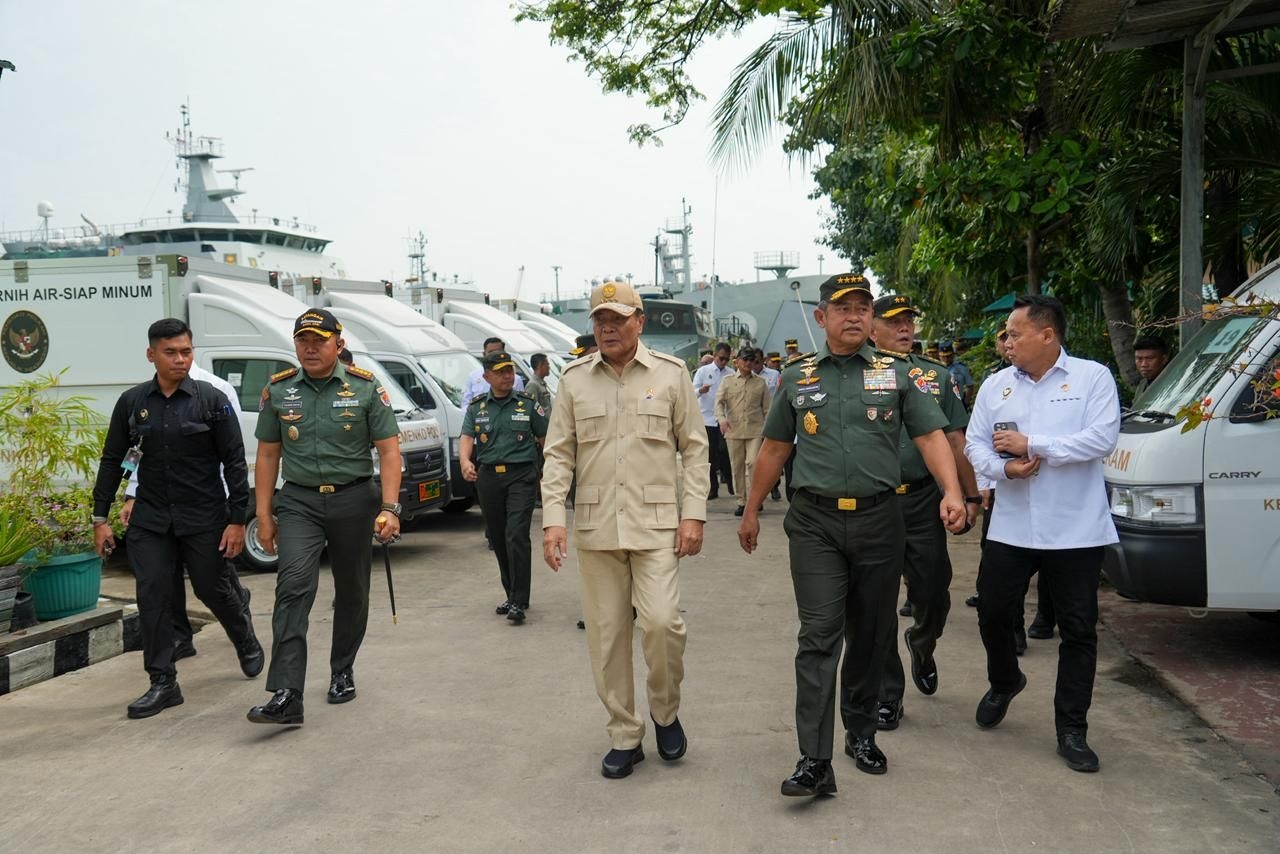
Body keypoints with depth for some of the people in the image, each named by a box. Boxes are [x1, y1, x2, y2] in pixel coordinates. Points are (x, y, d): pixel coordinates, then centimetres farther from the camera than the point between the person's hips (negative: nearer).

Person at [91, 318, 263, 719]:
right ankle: (163, 683, 11)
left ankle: (246, 639, 39)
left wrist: (237, 519, -9)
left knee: (212, 589, 9)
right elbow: (112, 461, 9)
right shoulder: (131, 402, 2)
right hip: (150, 520, 3)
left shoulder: (212, 400, -6)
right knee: (153, 596, 0)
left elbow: (234, 462, -6)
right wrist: (100, 517, 6)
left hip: (204, 518, -3)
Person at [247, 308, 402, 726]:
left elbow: (389, 451, -4)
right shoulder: (279, 390, 4)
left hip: (353, 499, 0)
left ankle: (342, 672, 33)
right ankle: (286, 696, -20)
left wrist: (390, 508, -14)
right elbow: (268, 455, 9)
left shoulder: (365, 388, -3)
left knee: (351, 592, 12)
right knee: (293, 586, -16)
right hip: (298, 502, 0)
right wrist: (264, 515, 5)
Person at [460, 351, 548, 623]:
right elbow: (466, 437, -1)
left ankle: (519, 602, -12)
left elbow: (546, 437, 8)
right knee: (498, 539, 10)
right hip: (488, 477, 4)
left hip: (521, 476, -3)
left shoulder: (528, 403, 5)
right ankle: (513, 595, 24)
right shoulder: (476, 407, 10)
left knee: (517, 536, -14)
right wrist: (465, 461, -20)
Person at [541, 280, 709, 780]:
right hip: (595, 526, 3)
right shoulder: (574, 380, 7)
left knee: (660, 621, -14)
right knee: (606, 635, 6)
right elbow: (559, 454, 7)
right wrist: (553, 518, -4)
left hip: (656, 523, -2)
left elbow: (694, 448, 4)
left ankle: (666, 712, 14)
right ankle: (624, 736, 21)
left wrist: (693, 514, -4)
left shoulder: (670, 374, 2)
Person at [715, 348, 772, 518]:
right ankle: (742, 501, 15)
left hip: (755, 430, -1)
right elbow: (719, 402, 1)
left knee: (753, 463, -15)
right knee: (737, 467, 6)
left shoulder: (761, 382, 10)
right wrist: (721, 418, -17)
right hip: (733, 431, 1)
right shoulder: (728, 381, 9)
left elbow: (767, 407, 12)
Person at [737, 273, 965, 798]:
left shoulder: (894, 375, 7)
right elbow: (774, 448, 15)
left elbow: (931, 436, 1)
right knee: (819, 636, -8)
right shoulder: (797, 379, 9)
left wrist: (952, 492, -15)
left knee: (871, 635, 11)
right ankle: (815, 761, -9)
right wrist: (751, 511, 18)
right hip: (815, 523, -1)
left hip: (878, 519, 1)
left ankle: (861, 732, 30)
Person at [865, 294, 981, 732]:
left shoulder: (938, 377, 10)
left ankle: (922, 646, 40)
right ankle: (887, 693, 16)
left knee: (933, 592, 6)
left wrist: (971, 496, 6)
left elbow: (954, 442, 10)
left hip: (923, 501, 2)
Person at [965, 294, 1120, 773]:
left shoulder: (1092, 378, -4)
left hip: (1076, 531, -3)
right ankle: (1004, 683, 38)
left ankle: (1071, 730, 16)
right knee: (992, 612, 8)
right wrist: (1003, 467, -14)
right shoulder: (996, 386, 7)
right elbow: (975, 445, 7)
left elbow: (1102, 439, -15)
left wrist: (1031, 444, -16)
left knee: (1078, 630, 4)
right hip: (1011, 528, 4)